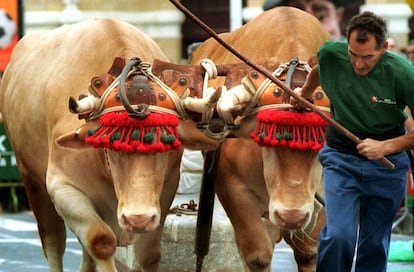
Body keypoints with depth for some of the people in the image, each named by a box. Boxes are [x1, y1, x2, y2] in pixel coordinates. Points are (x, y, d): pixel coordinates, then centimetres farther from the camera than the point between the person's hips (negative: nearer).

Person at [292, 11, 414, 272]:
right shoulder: (330, 54, -14)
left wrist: (385, 147, -22)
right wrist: (304, 93, 28)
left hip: (386, 163, -1)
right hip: (341, 157, 1)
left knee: (374, 244, 9)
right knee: (339, 235, -17)